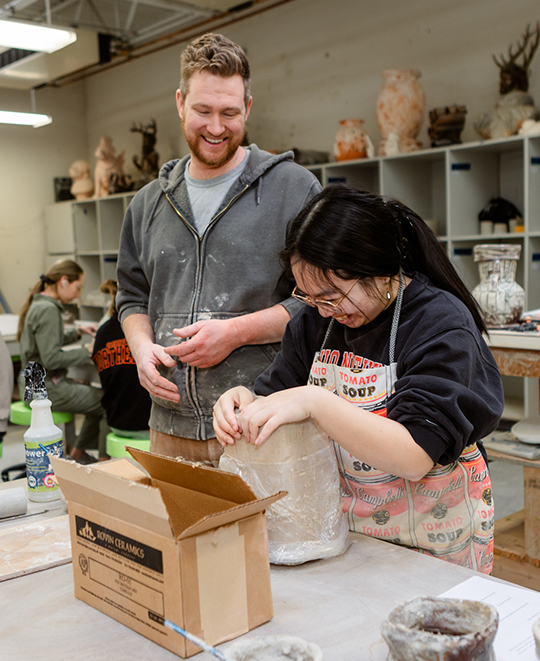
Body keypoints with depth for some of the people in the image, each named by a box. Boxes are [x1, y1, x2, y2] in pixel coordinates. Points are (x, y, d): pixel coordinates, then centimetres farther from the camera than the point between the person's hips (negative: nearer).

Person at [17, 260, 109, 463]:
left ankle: (78, 453, 25)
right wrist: (88, 351, -16)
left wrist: (77, 332, 14)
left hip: (35, 383, 11)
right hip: (45, 388, -11)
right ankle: (104, 460, -1)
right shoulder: (47, 309, -19)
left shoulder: (38, 304, 12)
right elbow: (51, 359, -24)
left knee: (97, 395, 20)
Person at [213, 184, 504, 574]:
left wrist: (314, 401, -31)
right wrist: (243, 403, -15)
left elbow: (415, 457, -24)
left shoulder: (442, 324, -14)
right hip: (343, 526, 4)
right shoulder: (316, 320, 4)